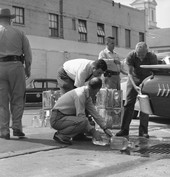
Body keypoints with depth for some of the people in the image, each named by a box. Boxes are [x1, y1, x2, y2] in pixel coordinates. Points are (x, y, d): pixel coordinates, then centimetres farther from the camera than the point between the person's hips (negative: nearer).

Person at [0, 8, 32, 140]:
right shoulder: (19, 33, 11)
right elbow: (28, 53, 8)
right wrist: (28, 69, 19)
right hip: (16, 66, 0)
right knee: (17, 99, 8)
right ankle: (17, 127, -1)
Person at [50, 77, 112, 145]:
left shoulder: (87, 96, 6)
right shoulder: (80, 94, -22)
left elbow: (94, 113, 9)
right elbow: (81, 116, -24)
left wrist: (105, 128, 5)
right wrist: (93, 131, -21)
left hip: (65, 117, 10)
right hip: (57, 119, -10)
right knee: (83, 121, -30)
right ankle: (60, 135, -15)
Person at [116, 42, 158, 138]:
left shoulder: (152, 57, -24)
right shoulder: (131, 56, -23)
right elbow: (130, 73, -20)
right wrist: (134, 86, -34)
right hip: (134, 79, 1)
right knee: (129, 104, -3)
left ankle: (143, 131, -2)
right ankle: (124, 129, 1)